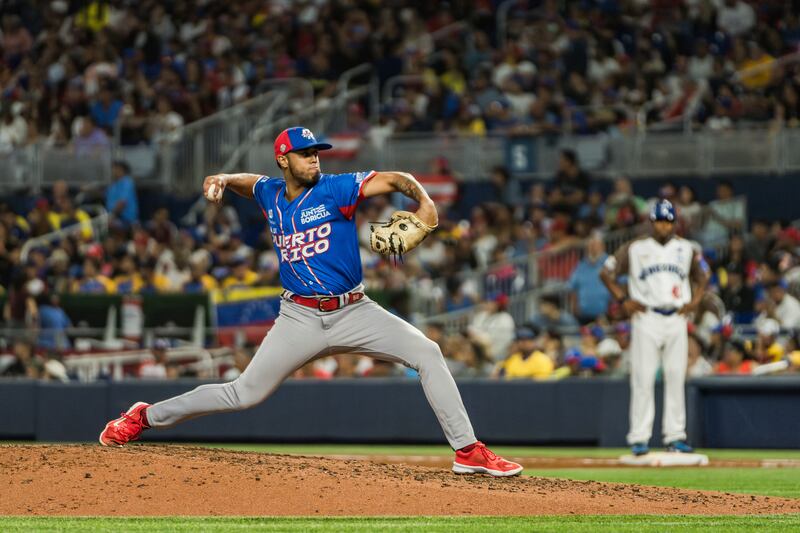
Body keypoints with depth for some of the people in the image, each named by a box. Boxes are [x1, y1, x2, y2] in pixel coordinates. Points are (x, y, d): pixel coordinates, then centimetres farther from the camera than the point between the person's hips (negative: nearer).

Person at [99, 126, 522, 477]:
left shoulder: (336, 189, -7)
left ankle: (468, 451, -14)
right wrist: (223, 181, 8)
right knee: (246, 393, 1)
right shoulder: (270, 194, 5)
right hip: (300, 318, 1)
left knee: (427, 354, -18)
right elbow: (248, 181, 30)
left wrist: (424, 201, -37)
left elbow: (395, 180, -17)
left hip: (353, 312, -1)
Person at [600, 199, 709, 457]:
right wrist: (624, 300, -3)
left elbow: (702, 274, 24)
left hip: (676, 319, 3)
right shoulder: (635, 248, 2)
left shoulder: (686, 249, 11)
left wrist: (695, 301, 8)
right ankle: (639, 438, -4)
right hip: (646, 318, -3)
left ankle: (675, 436, 7)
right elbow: (606, 273, 6)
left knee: (676, 377, 2)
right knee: (643, 378, -6)